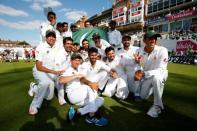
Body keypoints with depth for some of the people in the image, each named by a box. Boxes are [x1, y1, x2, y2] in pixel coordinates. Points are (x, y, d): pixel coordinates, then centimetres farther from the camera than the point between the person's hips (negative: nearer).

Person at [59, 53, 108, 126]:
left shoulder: (79, 71, 20)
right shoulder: (68, 71, -1)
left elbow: (83, 80, 1)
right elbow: (61, 80, -23)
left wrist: (90, 83, -21)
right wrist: (76, 76, -24)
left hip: (83, 98, 7)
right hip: (73, 96, -7)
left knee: (101, 100, -11)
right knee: (90, 87, -30)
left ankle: (76, 113, -20)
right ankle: (92, 116, -26)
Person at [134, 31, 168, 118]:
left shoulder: (162, 50, -26)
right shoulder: (139, 51, -15)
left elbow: (161, 70, -30)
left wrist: (144, 74, -42)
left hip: (160, 74, -3)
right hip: (146, 77, 4)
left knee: (156, 77, -40)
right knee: (143, 97, 8)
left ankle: (157, 106, -20)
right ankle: (153, 87, 41)